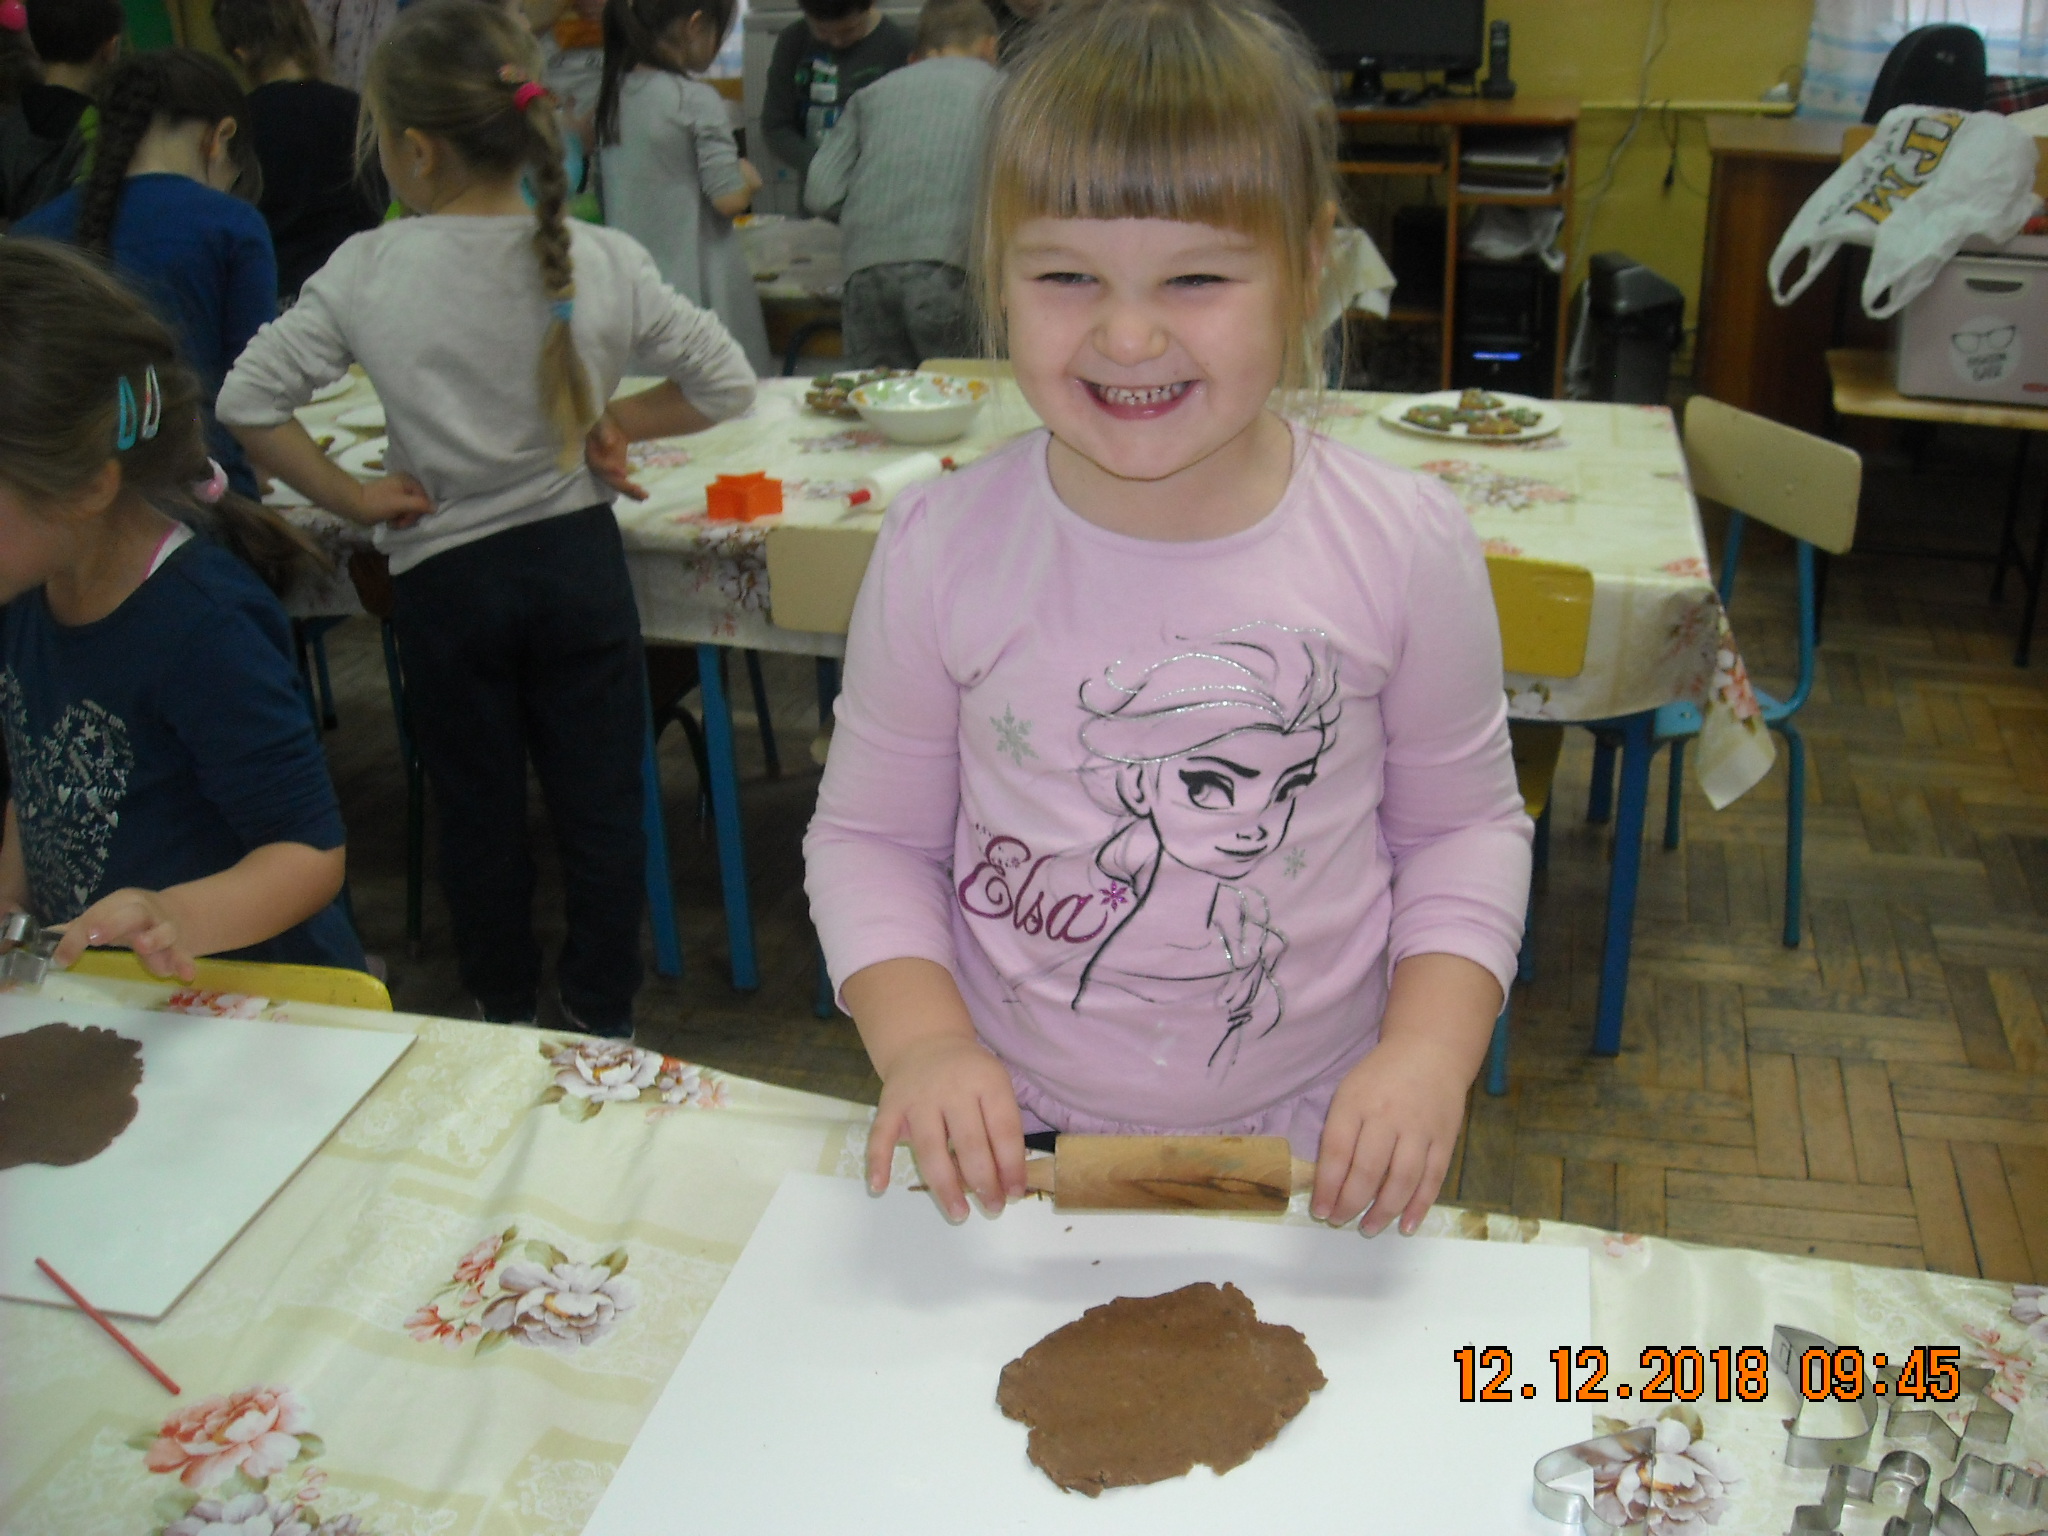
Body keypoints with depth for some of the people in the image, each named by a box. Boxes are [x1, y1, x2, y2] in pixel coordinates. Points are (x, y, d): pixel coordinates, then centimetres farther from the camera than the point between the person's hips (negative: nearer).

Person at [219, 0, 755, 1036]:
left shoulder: (367, 273, -11)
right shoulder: (602, 262, -9)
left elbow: (248, 403, -10)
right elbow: (726, 384, -5)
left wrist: (352, 500, -1)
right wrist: (613, 422, 5)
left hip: (444, 576, 0)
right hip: (577, 561, 1)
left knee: (479, 814, 16)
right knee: (600, 806, 12)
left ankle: (505, 1016, 34)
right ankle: (602, 1023, 24)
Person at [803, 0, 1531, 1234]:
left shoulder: (1405, 547, -12)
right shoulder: (942, 550, -12)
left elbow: (1466, 821, 0)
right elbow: (871, 832, -2)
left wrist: (1431, 1051, -14)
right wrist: (920, 1038, -17)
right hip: (1015, 1148, 1)